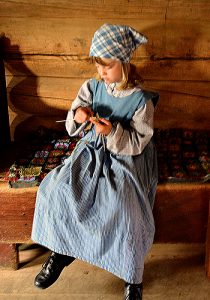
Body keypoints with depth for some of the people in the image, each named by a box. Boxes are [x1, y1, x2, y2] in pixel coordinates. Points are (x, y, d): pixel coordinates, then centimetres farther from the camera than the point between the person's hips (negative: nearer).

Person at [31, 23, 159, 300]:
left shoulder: (141, 100, -10)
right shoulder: (92, 87, 2)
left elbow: (138, 142, -10)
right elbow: (72, 128, 5)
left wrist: (113, 132, -27)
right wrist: (77, 116, -18)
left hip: (125, 159, -4)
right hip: (92, 150, 5)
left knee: (123, 209, -28)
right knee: (55, 189, -17)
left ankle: (133, 277, -1)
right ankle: (61, 251, 9)